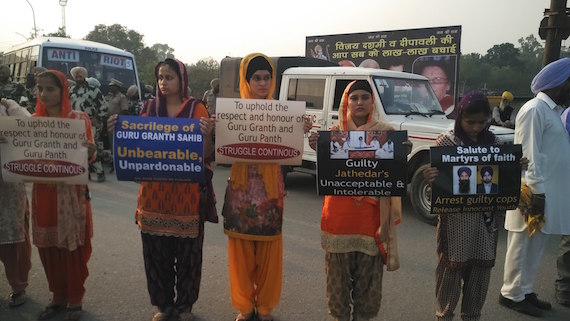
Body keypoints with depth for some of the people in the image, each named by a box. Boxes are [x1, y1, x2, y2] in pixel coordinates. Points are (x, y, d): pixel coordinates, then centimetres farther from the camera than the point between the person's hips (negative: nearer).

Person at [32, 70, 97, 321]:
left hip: (72, 192, -4)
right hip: (43, 192, 4)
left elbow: (88, 157, -7)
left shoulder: (79, 119, -4)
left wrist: (91, 150, -30)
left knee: (73, 246, 3)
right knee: (48, 246, 10)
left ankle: (75, 299, 18)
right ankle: (58, 296, 27)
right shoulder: (34, 120, 8)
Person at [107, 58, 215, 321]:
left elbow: (206, 154, -4)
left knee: (187, 251, 7)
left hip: (187, 193, -2)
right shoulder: (149, 107, 7)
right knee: (156, 251, 9)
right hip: (154, 191, 3)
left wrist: (207, 135, -24)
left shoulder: (196, 108, -1)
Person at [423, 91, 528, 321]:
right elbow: (437, 178, -9)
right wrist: (429, 179, -31)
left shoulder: (491, 140, 5)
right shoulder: (446, 141, -8)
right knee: (452, 268, 5)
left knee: (481, 267, 13)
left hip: (486, 216, 4)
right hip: (456, 217, -4)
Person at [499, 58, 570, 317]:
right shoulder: (535, 110, -14)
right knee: (522, 245, 2)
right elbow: (529, 155, -19)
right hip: (536, 193, -9)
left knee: (536, 246, 15)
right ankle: (512, 295, 13)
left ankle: (525, 291, 26)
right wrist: (537, 191, -21)